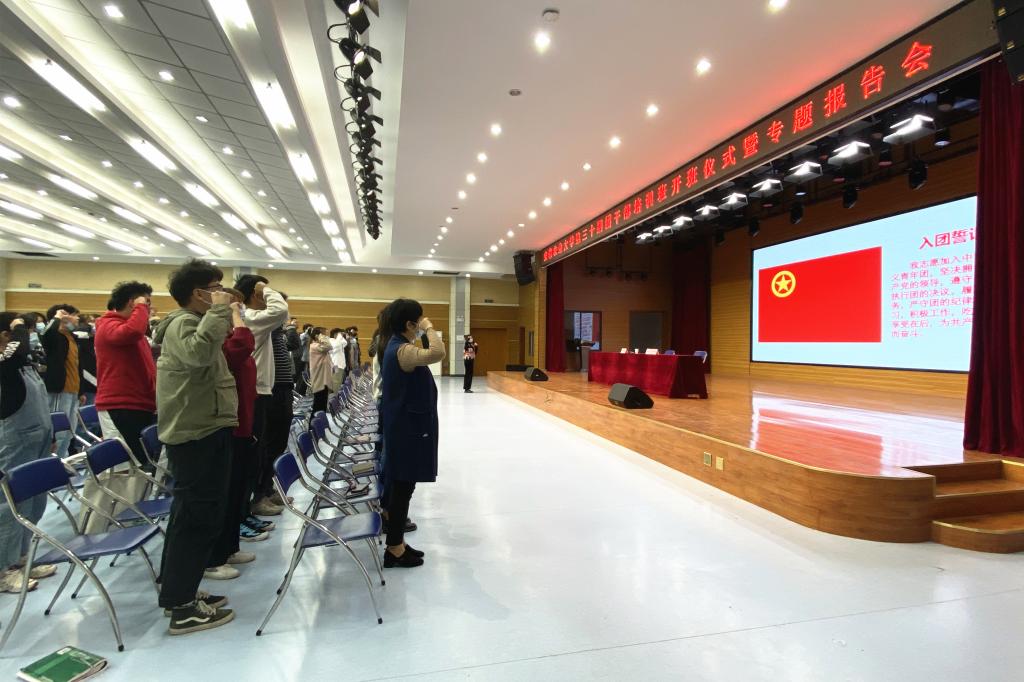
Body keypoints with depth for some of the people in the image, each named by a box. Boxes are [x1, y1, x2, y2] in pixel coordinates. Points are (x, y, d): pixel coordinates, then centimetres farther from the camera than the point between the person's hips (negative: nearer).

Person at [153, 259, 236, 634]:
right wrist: (219, 311, -28)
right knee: (200, 517, -6)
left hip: (201, 431, 11)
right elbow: (198, 352, -39)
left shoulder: (190, 322, 18)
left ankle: (177, 592, 29)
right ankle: (182, 607, 2)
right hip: (197, 434, -11)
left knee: (190, 514, 17)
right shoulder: (182, 323, -17)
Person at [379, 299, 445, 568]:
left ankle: (397, 543, 26)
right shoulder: (402, 350, -21)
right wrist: (429, 329, -24)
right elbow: (437, 354, -38)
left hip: (405, 425, 11)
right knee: (402, 486, -1)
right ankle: (394, 550, 11)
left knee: (401, 485, 16)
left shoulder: (396, 346, 11)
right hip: (408, 427, -11)